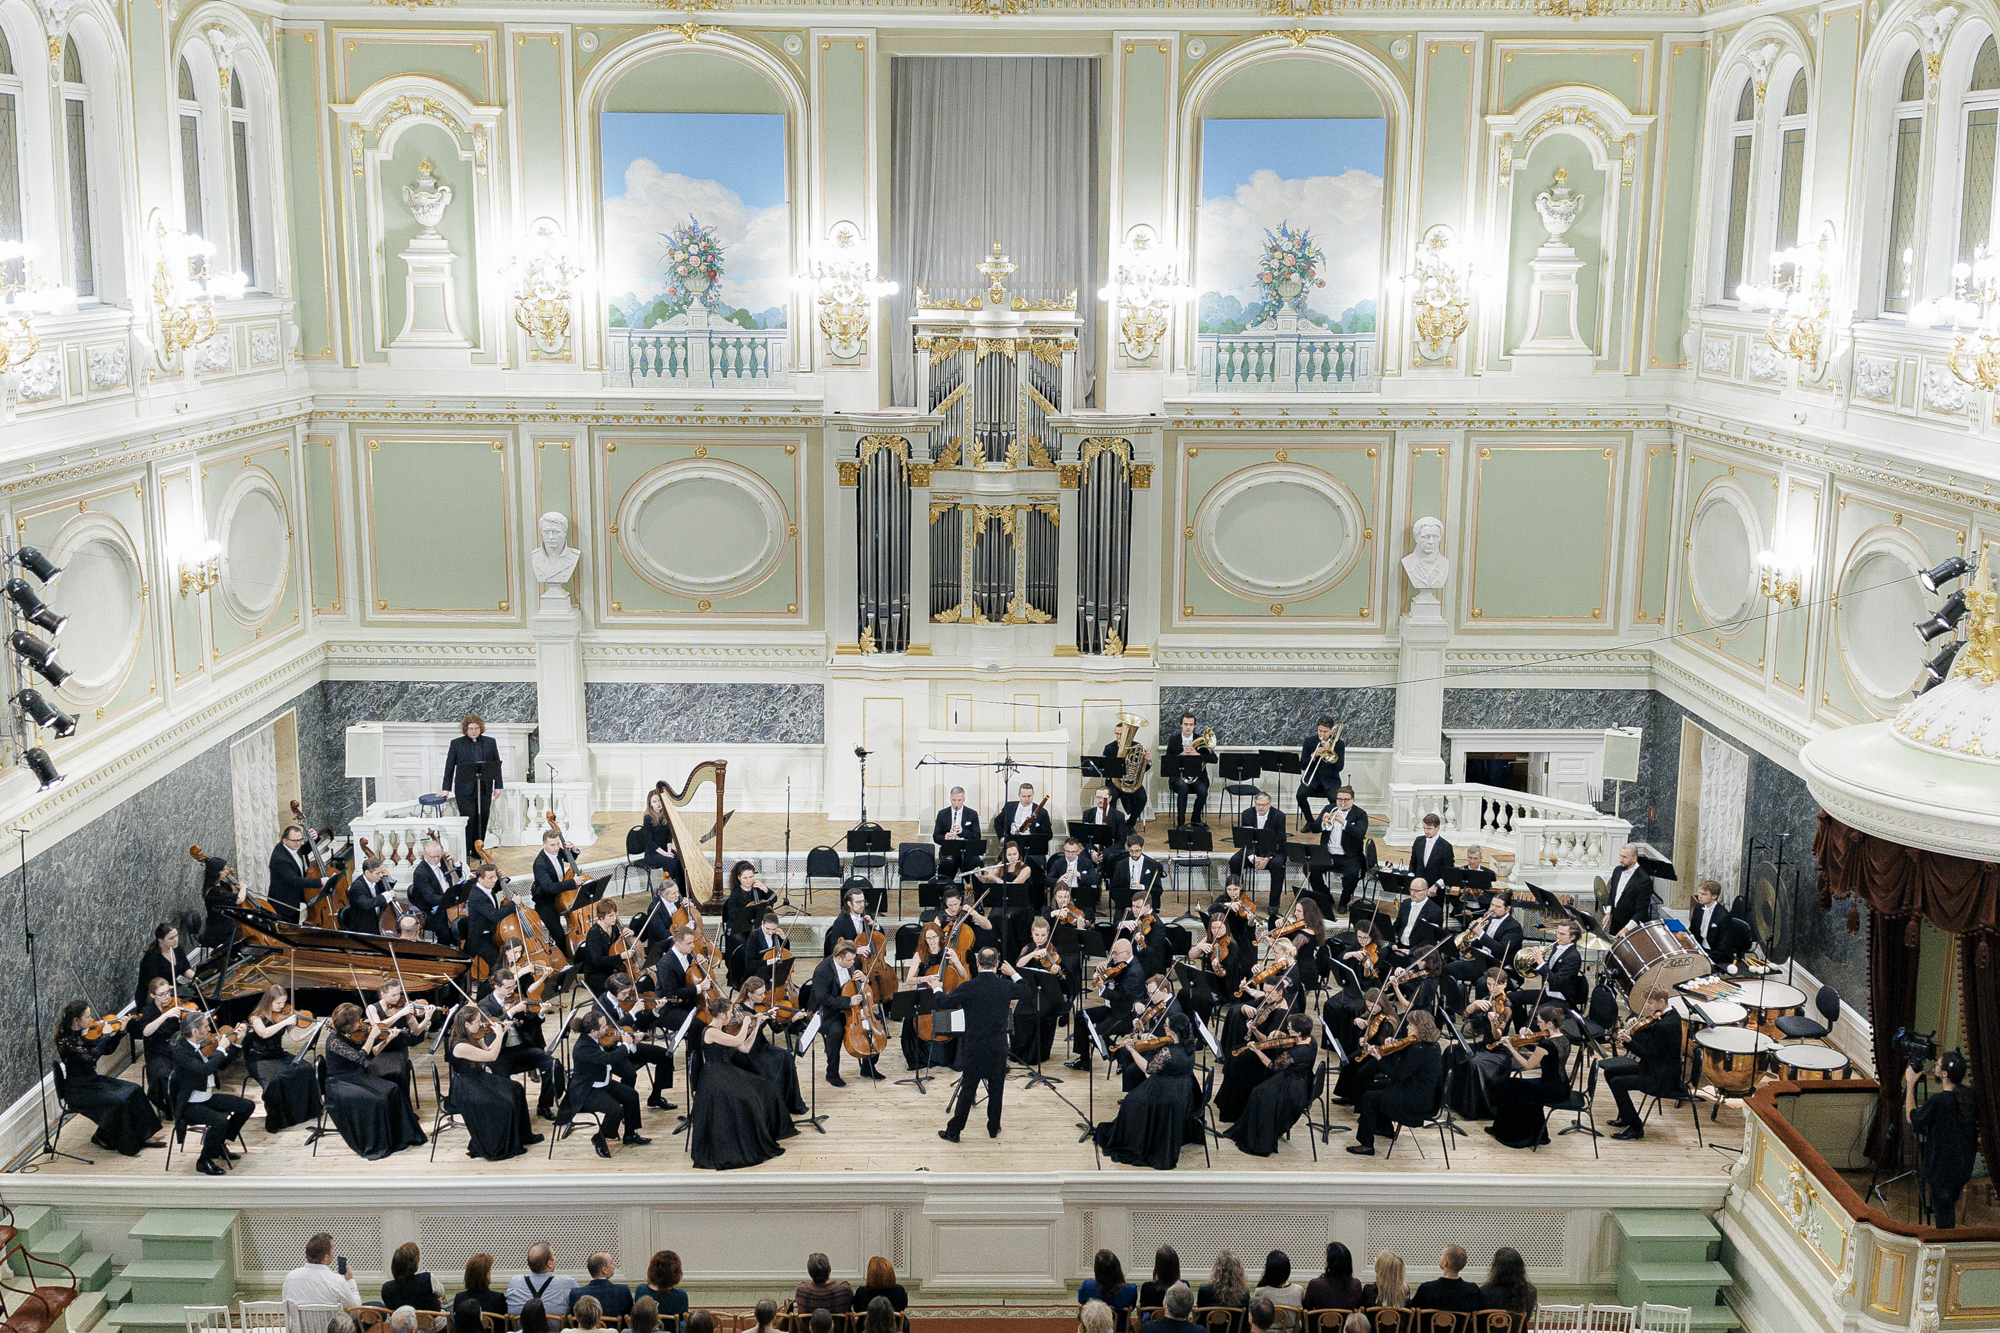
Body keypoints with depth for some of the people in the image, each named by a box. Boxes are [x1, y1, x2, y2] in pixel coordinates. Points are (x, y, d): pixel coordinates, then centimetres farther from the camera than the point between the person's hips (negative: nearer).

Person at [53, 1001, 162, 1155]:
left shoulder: (84, 1033, 3)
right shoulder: (64, 1040, -21)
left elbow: (108, 1050, 11)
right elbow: (90, 1057, -32)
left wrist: (120, 1031, -2)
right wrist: (104, 1035, -24)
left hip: (93, 1080, 8)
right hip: (78, 1089, -8)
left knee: (134, 1091, -8)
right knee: (118, 1101, -25)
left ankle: (142, 1137, -2)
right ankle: (102, 1138, -2)